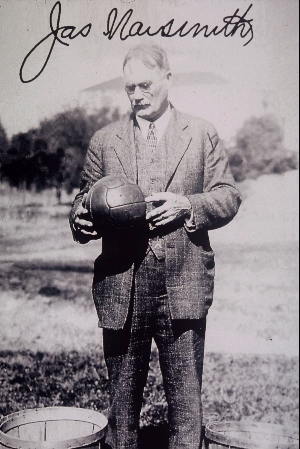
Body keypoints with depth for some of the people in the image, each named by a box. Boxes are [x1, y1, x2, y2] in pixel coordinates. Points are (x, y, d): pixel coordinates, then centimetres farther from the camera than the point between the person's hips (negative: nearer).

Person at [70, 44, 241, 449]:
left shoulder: (202, 134, 10)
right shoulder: (104, 141, 13)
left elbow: (228, 198, 7)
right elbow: (85, 198, 13)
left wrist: (187, 205, -12)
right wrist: (81, 218, -10)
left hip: (183, 288, -1)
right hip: (120, 289, 1)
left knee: (186, 403, 7)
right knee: (122, 400, 12)